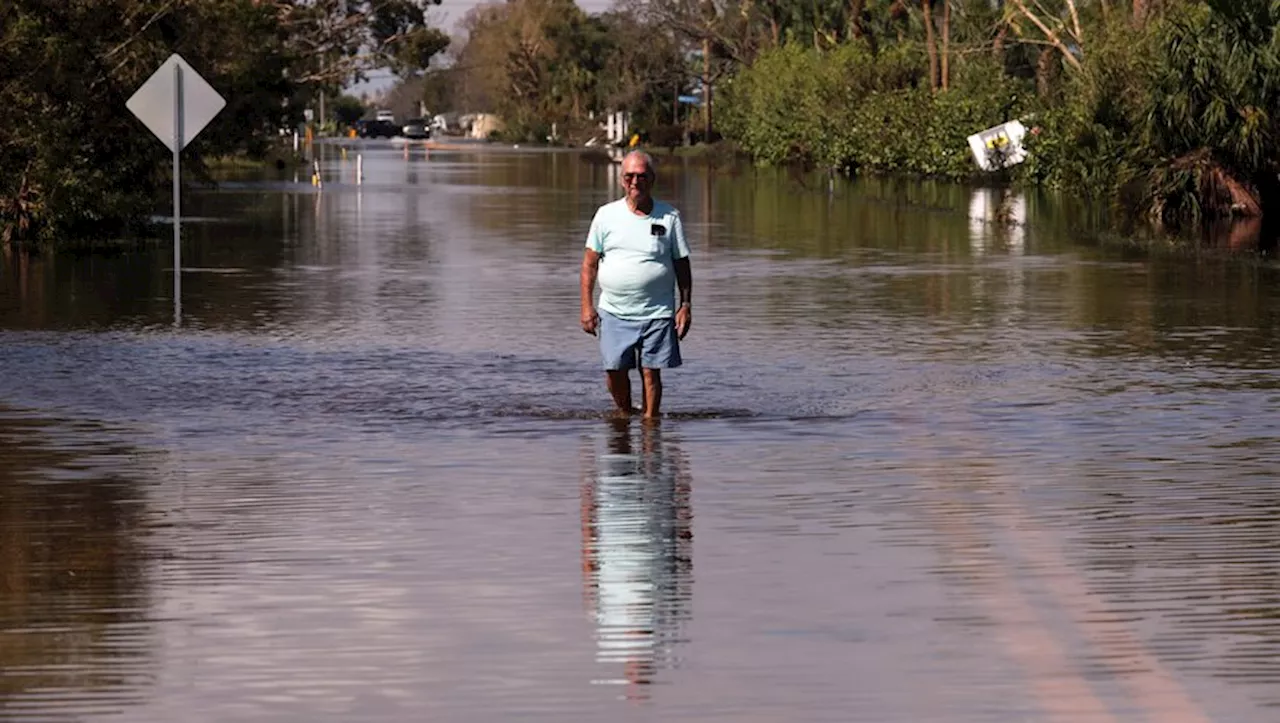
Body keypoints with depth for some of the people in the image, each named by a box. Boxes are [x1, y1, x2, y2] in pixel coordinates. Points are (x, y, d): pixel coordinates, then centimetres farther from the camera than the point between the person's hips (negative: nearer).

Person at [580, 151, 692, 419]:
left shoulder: (669, 217, 2)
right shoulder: (606, 215, 3)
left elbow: (682, 264, 6)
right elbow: (590, 261, 6)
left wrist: (686, 304, -1)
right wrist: (587, 305, 1)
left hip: (657, 314, -1)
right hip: (614, 312, 1)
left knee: (651, 372, -3)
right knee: (615, 370, 1)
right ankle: (625, 413, 24)